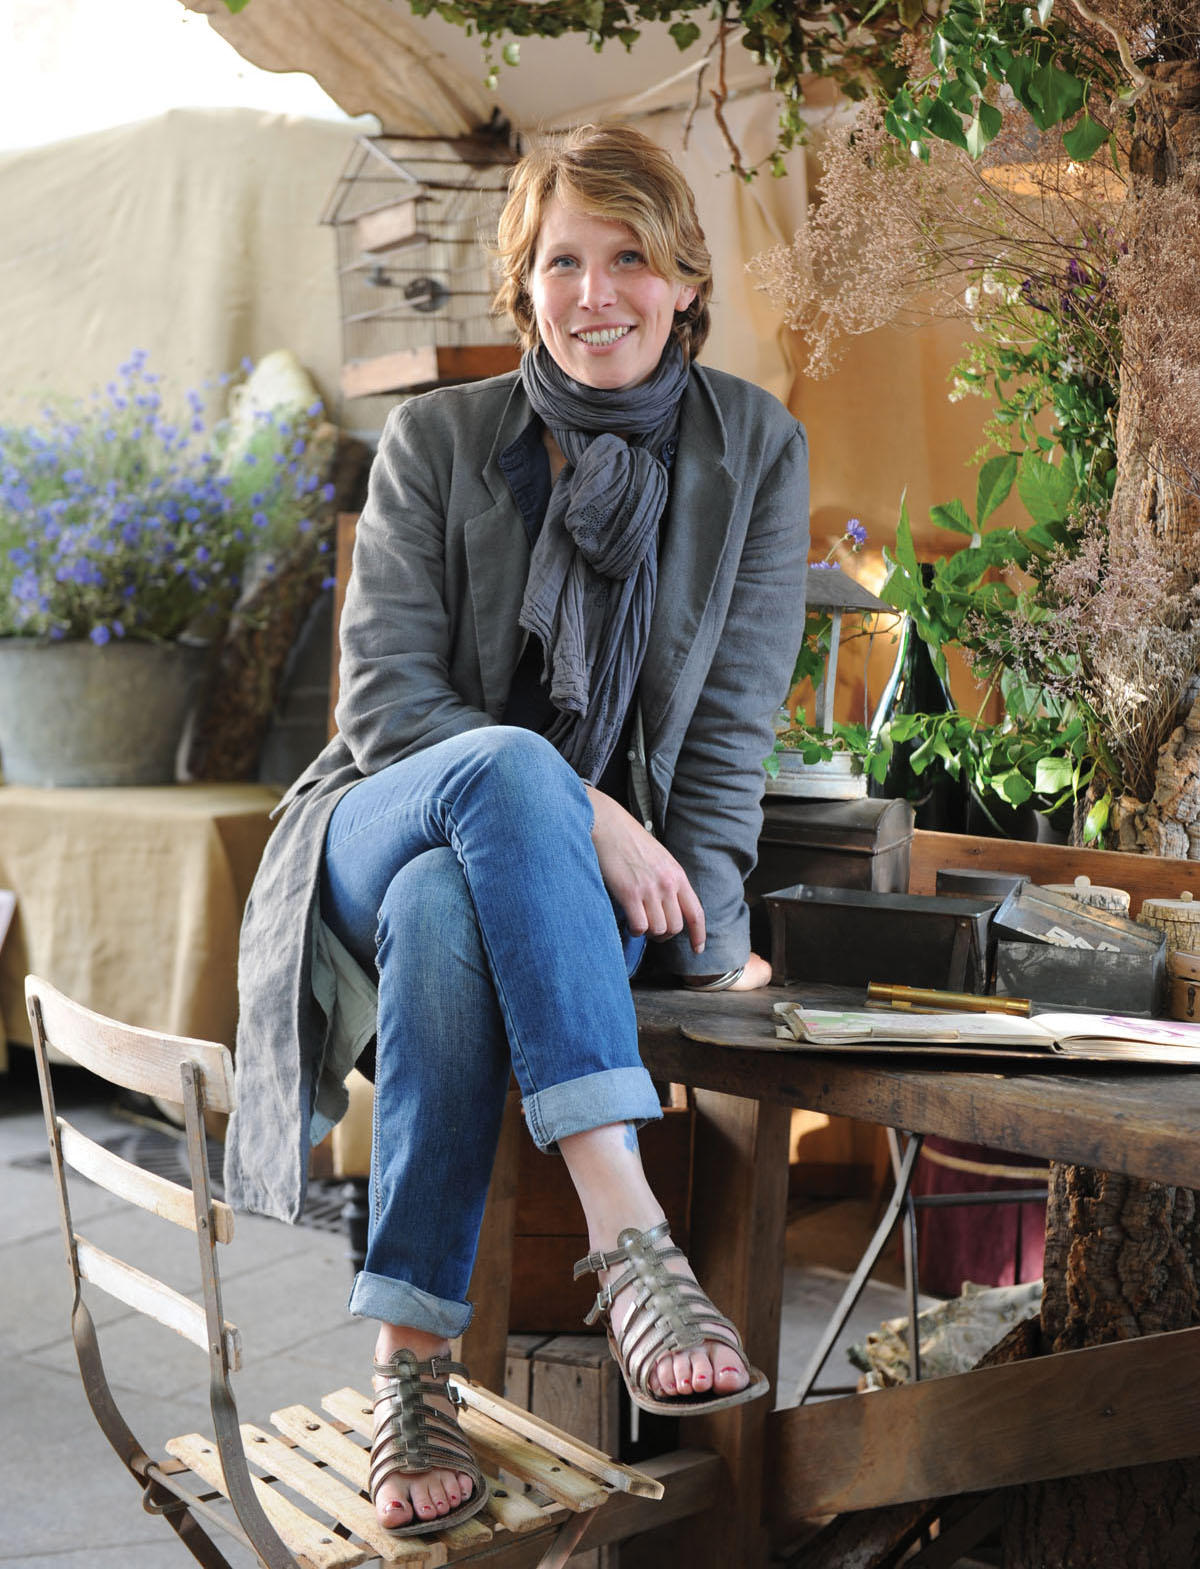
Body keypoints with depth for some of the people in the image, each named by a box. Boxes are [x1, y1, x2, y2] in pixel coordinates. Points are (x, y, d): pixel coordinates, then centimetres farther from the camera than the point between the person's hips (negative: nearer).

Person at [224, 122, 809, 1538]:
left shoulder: (756, 448, 2)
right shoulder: (435, 439, -1)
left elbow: (734, 716, 0)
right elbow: (386, 701, -7)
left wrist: (699, 925, -10)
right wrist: (580, 811, -21)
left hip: (592, 877, 0)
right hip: (391, 826, 0)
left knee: (447, 916, -37)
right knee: (507, 763, -38)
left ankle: (412, 1359, -30)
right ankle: (629, 1237, -45)